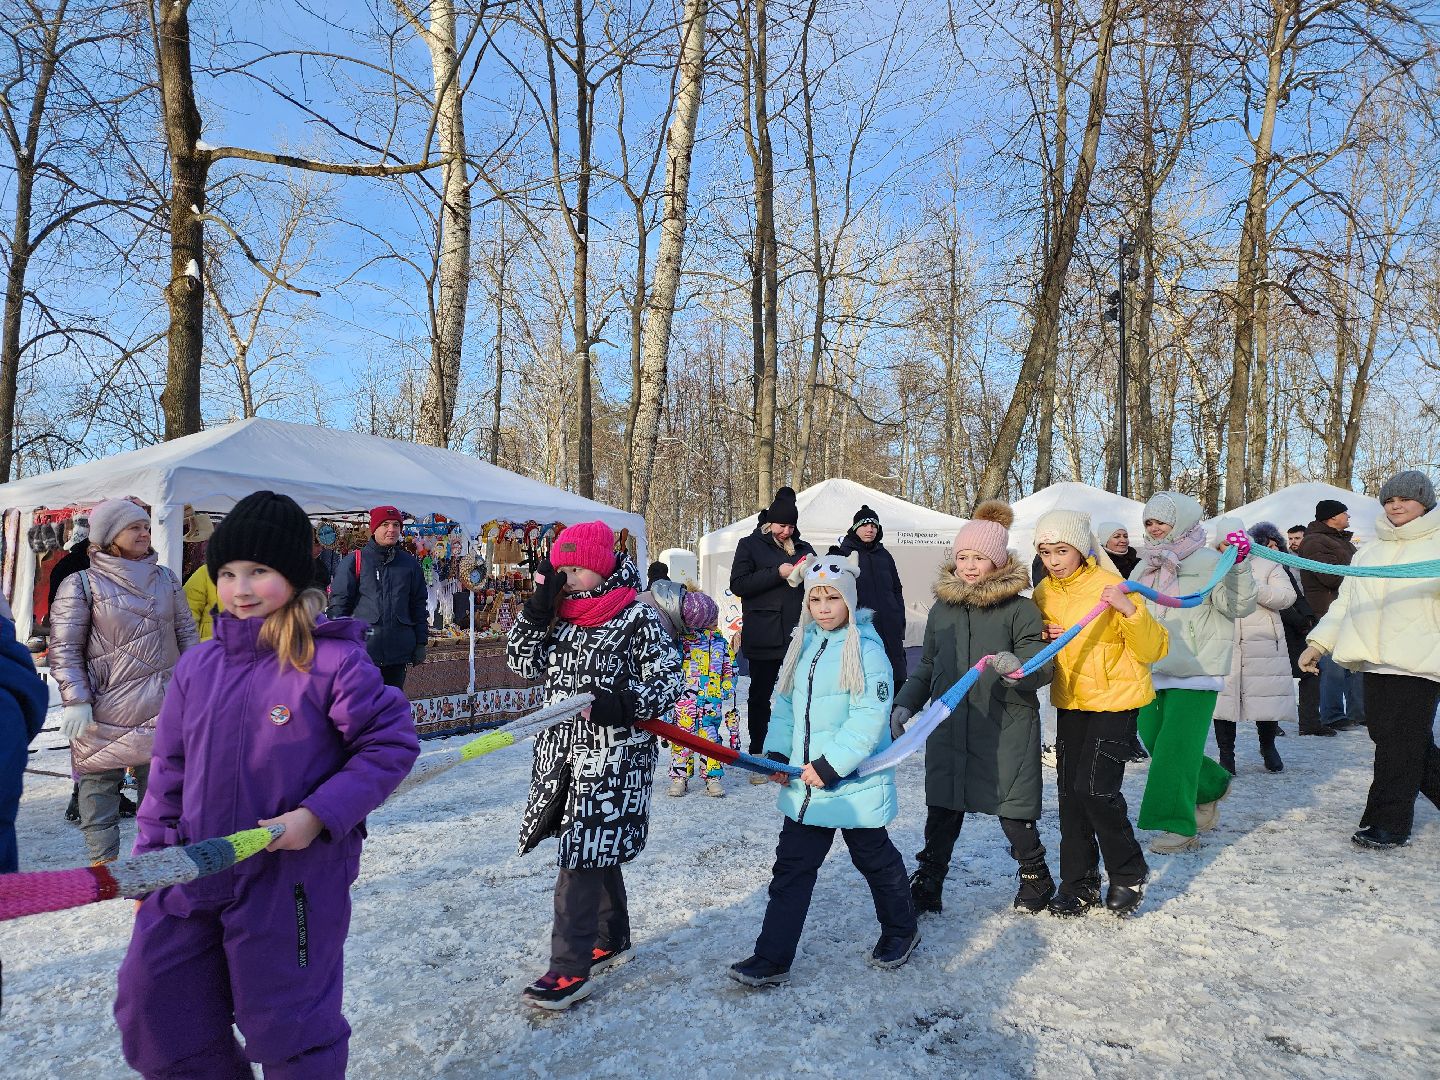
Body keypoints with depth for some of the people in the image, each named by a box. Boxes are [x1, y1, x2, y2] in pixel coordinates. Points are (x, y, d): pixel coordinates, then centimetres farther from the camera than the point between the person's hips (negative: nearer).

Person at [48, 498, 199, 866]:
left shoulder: (166, 579, 9)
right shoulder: (81, 585, -3)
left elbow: (187, 635, 14)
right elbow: (64, 650, -6)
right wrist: (75, 702, -13)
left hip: (163, 709, 3)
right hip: (105, 713, -3)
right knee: (99, 788, 5)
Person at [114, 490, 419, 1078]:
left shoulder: (333, 661, -15)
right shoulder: (196, 666, 4)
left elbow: (392, 743, -12)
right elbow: (169, 772, 12)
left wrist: (320, 815, -19)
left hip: (293, 881, -6)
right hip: (193, 874, 6)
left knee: (288, 1028, 9)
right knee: (153, 1011, 17)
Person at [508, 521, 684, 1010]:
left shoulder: (638, 618, -11)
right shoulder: (562, 616, 8)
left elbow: (669, 682, -11)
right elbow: (525, 662, 5)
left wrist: (624, 704, -27)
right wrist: (538, 608, -6)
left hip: (614, 759, -7)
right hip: (563, 753, 7)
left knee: (583, 856, -6)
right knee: (597, 851, 19)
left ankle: (571, 970, 5)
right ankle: (612, 939, 36)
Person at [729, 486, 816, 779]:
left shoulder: (803, 548, 14)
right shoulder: (751, 545, 3)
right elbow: (738, 584, -8)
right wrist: (778, 573, -16)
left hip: (798, 634, 3)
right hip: (763, 637, -3)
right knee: (760, 697, 6)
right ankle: (758, 757, 17)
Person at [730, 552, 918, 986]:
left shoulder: (867, 649, -16)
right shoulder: (803, 644, 5)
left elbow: (870, 717, -22)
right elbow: (786, 703, 12)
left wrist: (830, 765, -24)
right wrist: (778, 752, 2)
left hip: (855, 784, -6)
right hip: (805, 785, 6)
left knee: (875, 859, 16)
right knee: (791, 867, 7)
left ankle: (901, 930, 41)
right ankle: (772, 958, 15)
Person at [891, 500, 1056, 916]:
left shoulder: (1020, 609, -6)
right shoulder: (942, 607, 8)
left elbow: (1042, 666, -11)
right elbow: (927, 666, 18)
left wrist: (1018, 668, -32)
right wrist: (906, 703, 8)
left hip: (1006, 730, -3)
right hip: (948, 726, 4)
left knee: (1013, 810, 8)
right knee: (941, 811, 7)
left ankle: (1035, 877, 33)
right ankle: (926, 885, 21)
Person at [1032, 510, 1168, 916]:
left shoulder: (1109, 586, -16)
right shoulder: (1044, 593, 2)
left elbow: (1155, 649, -16)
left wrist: (1130, 611, -33)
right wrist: (1043, 637, -6)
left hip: (1115, 700, -6)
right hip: (1070, 702, 6)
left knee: (1095, 788, -12)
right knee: (1070, 791, 7)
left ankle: (1129, 874, 12)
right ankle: (1079, 882, 22)